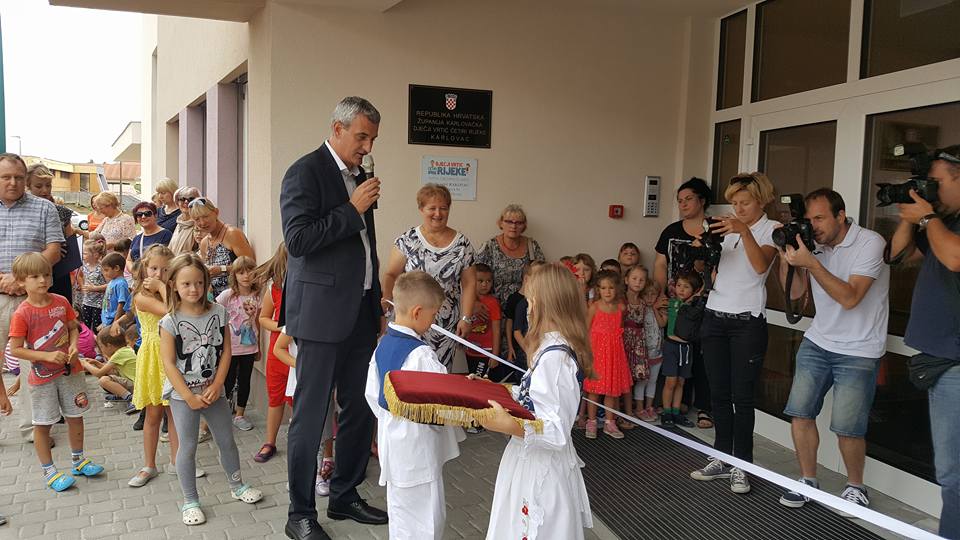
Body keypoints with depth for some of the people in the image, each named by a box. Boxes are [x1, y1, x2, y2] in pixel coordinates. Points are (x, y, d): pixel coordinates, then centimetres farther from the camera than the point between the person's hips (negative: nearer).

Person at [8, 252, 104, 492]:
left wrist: (73, 347, -10)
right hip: (42, 377, -4)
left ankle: (78, 460, 34)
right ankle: (48, 471, 22)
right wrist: (47, 356, -23)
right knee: (42, 424, 8)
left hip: (70, 370, 4)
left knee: (75, 416, 16)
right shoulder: (22, 314, -16)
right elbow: (15, 349, -14)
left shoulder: (61, 302, -4)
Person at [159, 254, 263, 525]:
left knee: (227, 440, 15)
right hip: (183, 394, -3)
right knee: (188, 447, 5)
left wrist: (216, 386, -10)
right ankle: (190, 501, 19)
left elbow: (225, 351, -2)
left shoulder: (217, 312, -3)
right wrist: (189, 397, -16)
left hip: (213, 391, 3)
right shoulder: (170, 322, -13)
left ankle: (237, 485, 35)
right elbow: (169, 364, -14)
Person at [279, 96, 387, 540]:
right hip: (322, 312, -8)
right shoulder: (306, 172, -8)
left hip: (360, 312, 8)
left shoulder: (358, 176, 16)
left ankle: (345, 497, 29)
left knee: (361, 408, 12)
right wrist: (353, 210, -17)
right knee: (310, 415, 1)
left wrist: (378, 307, 21)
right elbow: (298, 239, -18)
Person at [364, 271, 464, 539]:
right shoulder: (422, 354, -24)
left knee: (400, 512, 22)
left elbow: (372, 394, 11)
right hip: (418, 445, -9)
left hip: (392, 441, 9)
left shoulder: (383, 345, 3)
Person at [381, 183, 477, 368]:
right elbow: (390, 275, 4)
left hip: (446, 325, 1)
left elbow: (469, 283, 5)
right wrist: (387, 299, -14)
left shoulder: (462, 244, 5)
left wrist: (466, 318, -1)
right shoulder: (408, 240, 2)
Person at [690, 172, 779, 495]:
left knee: (742, 397, -3)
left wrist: (744, 231, -30)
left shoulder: (772, 229, 0)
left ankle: (741, 466, 6)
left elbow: (761, 265, -19)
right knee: (718, 393, 8)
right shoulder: (727, 227, 14)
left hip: (747, 322, -5)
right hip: (715, 317, 5)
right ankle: (722, 459, 18)